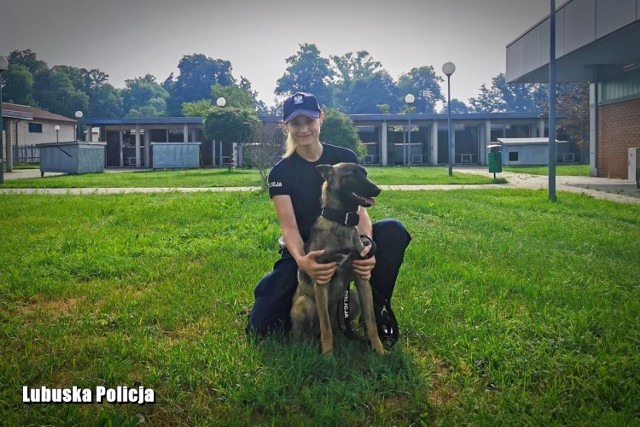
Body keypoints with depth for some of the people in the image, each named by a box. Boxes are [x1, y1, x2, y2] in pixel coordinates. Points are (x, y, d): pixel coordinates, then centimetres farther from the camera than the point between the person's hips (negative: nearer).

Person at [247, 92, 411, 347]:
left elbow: (360, 211, -13)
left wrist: (367, 248, -36)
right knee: (260, 326, -17)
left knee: (394, 231, -30)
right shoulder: (281, 173, -8)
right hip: (305, 251, 0)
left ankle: (377, 307, -9)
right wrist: (301, 261, -43)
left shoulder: (345, 158, -5)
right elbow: (289, 227, -19)